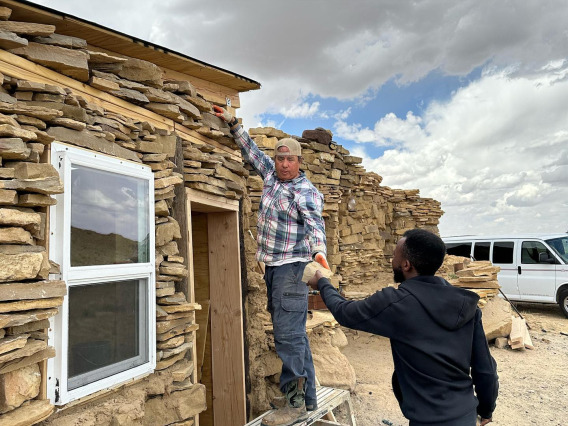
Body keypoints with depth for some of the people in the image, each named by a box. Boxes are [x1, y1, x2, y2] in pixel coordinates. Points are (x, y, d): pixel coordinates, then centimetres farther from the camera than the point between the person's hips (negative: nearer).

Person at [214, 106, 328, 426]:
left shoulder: (307, 192, -10)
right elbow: (251, 149, 24)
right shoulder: (271, 173, 12)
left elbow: (315, 223, -26)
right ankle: (307, 397, 26)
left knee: (289, 333, -7)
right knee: (294, 333, 14)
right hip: (272, 265, 8)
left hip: (292, 266, -8)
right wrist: (233, 124, 23)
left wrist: (319, 251, -44)